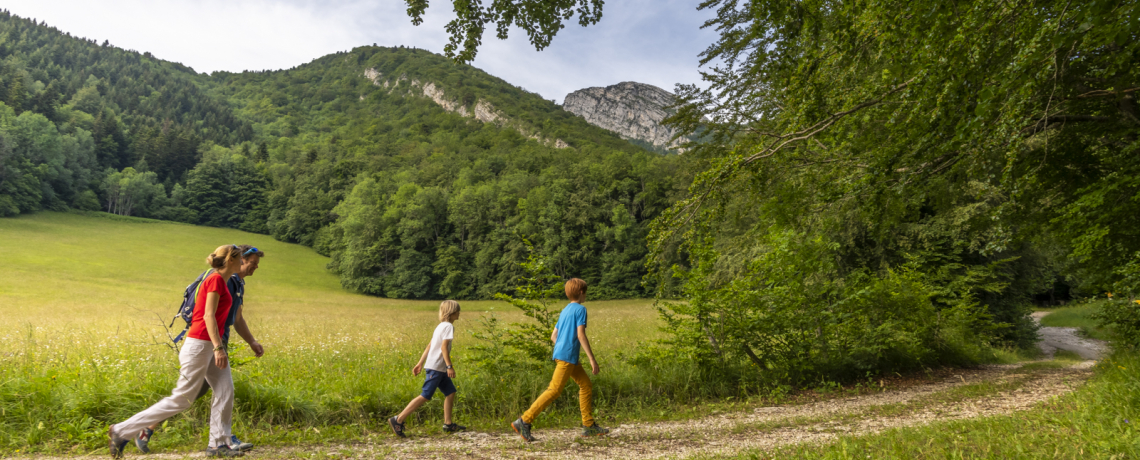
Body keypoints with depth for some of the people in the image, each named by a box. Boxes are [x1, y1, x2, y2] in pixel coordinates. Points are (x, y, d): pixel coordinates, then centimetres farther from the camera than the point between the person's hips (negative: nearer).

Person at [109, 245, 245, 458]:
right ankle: (121, 431, 7)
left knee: (225, 391, 1)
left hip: (210, 345, 9)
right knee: (181, 399, -2)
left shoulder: (220, 281, 13)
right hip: (199, 344, -9)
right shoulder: (216, 279, -14)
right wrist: (218, 347, -26)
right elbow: (208, 315, -21)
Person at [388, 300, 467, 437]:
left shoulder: (441, 326, 18)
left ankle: (448, 424, 14)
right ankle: (398, 420, -7)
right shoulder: (449, 326, -10)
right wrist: (450, 366, -22)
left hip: (439, 369, 10)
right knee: (425, 396, -10)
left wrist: (420, 363, 16)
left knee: (450, 392, 10)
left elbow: (429, 346, 17)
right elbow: (444, 347, -20)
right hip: (435, 368, -10)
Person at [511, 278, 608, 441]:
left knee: (586, 385, 14)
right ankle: (524, 421, -13)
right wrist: (592, 359, -15)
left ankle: (589, 425, 16)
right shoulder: (580, 309, -6)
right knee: (554, 390, -11)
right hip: (568, 356, -9)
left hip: (560, 354, 9)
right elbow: (581, 335, -15)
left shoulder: (564, 311, 18)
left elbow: (553, 336, 18)